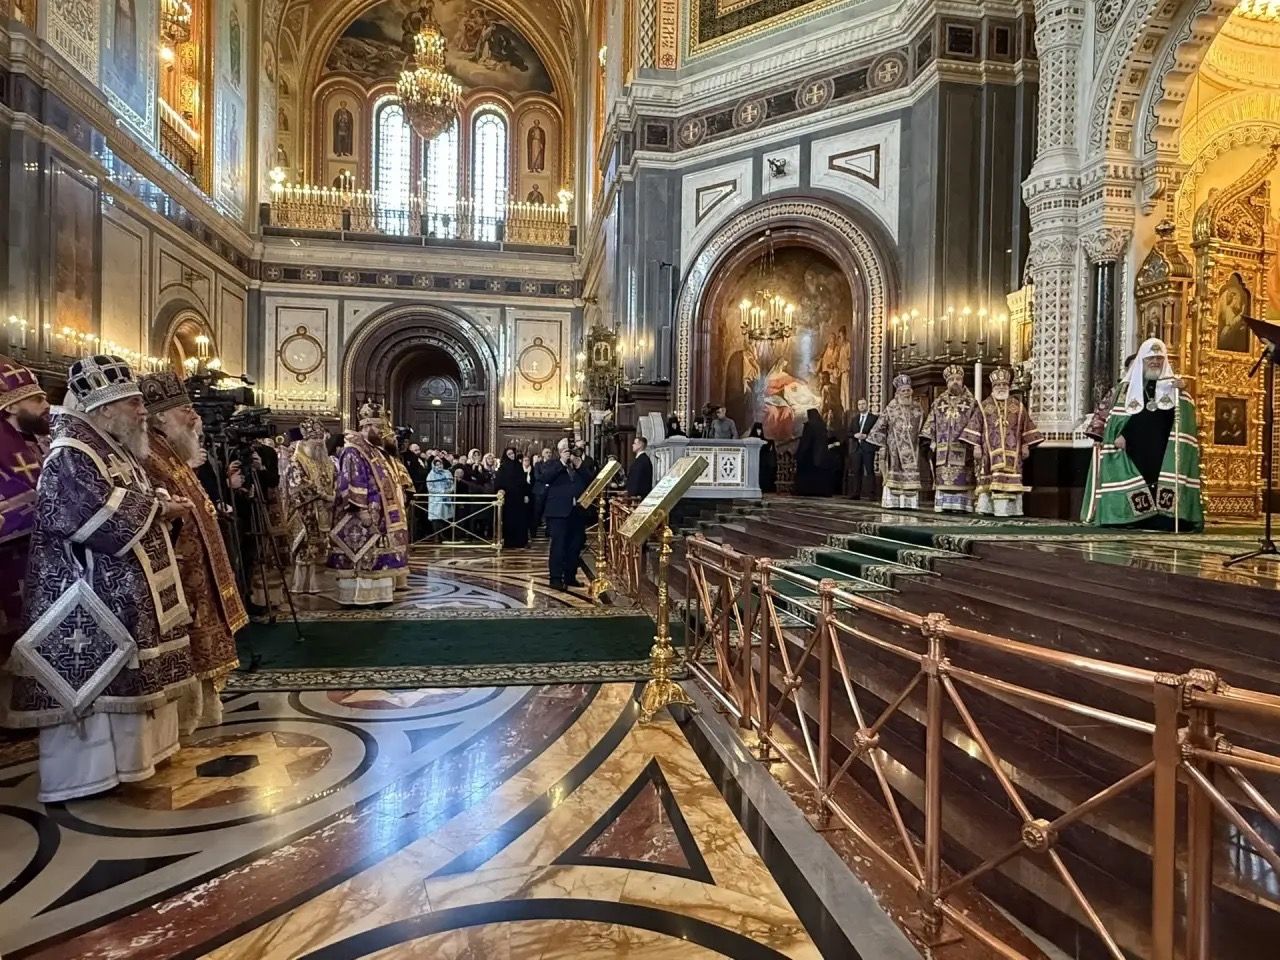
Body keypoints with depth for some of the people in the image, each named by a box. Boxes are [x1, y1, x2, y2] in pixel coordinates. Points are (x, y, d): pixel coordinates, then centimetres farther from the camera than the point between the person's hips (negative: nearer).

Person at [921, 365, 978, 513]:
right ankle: (943, 505, 3)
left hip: (963, 449, -2)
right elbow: (931, 423, 12)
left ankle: (960, 506, -4)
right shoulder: (938, 402, 12)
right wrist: (930, 441, 2)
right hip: (943, 449, 2)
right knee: (942, 477, 0)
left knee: (962, 478, -6)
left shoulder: (972, 402, 6)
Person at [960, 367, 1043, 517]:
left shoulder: (1018, 406, 12)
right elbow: (975, 427, 5)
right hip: (990, 451, -1)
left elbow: (1026, 428, 13)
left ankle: (1011, 509, -1)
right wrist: (976, 446, -3)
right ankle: (988, 507, -4)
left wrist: (1025, 446, 6)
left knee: (1011, 480, -3)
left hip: (1012, 451, 1)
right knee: (990, 479, -7)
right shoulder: (983, 406, 8)